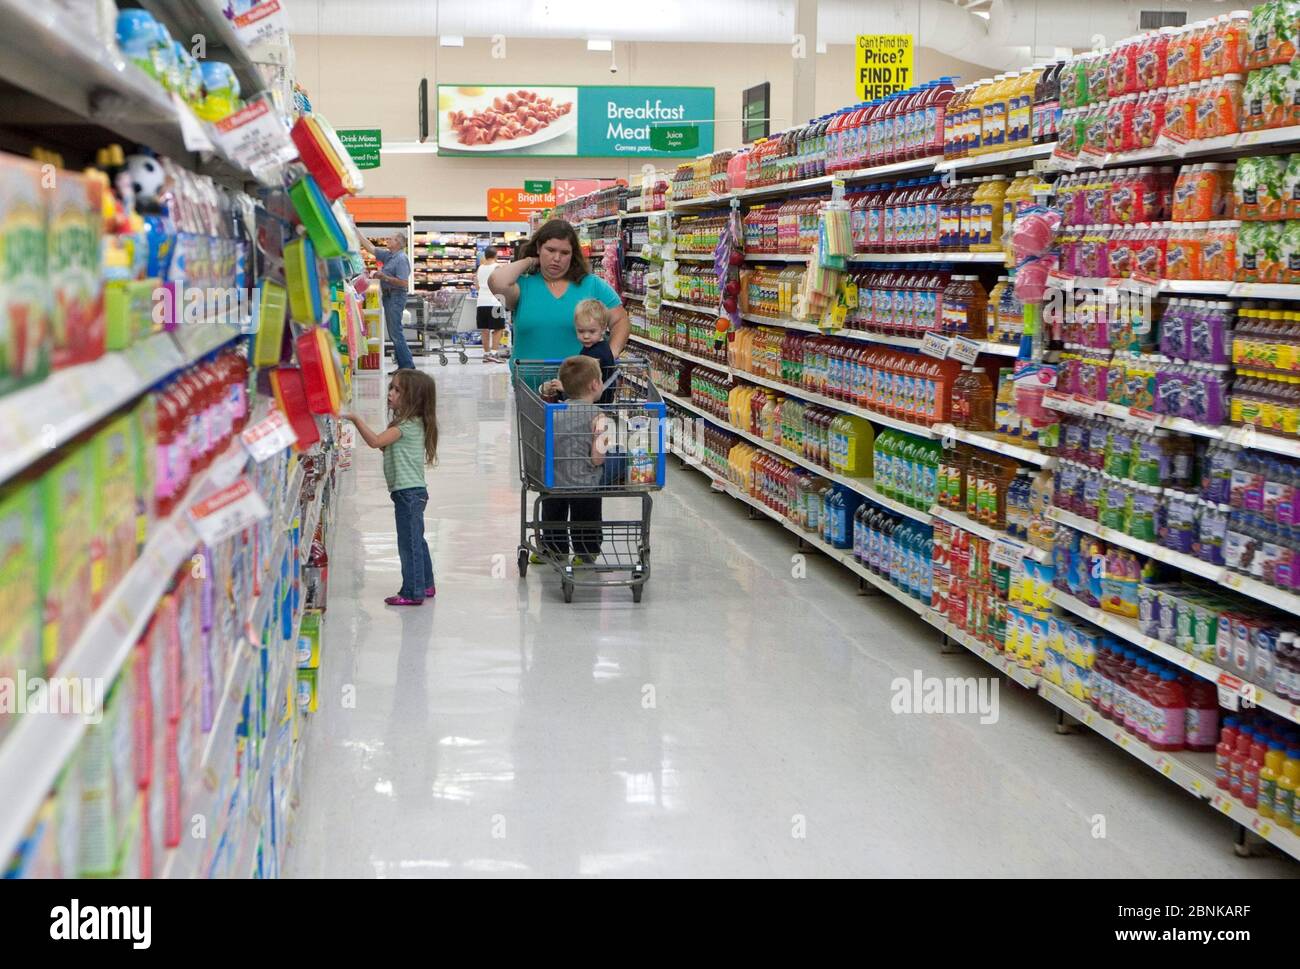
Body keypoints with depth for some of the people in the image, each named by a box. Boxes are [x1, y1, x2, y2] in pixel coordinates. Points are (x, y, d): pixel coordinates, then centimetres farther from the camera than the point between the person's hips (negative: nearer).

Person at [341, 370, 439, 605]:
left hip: (408, 491, -10)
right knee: (416, 540, 18)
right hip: (413, 491, 10)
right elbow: (384, 443, 16)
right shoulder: (413, 423, 13)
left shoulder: (407, 425, -17)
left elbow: (376, 441, -26)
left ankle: (413, 592, -2)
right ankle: (425, 585, 28)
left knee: (409, 542, -6)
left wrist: (355, 418, -26)